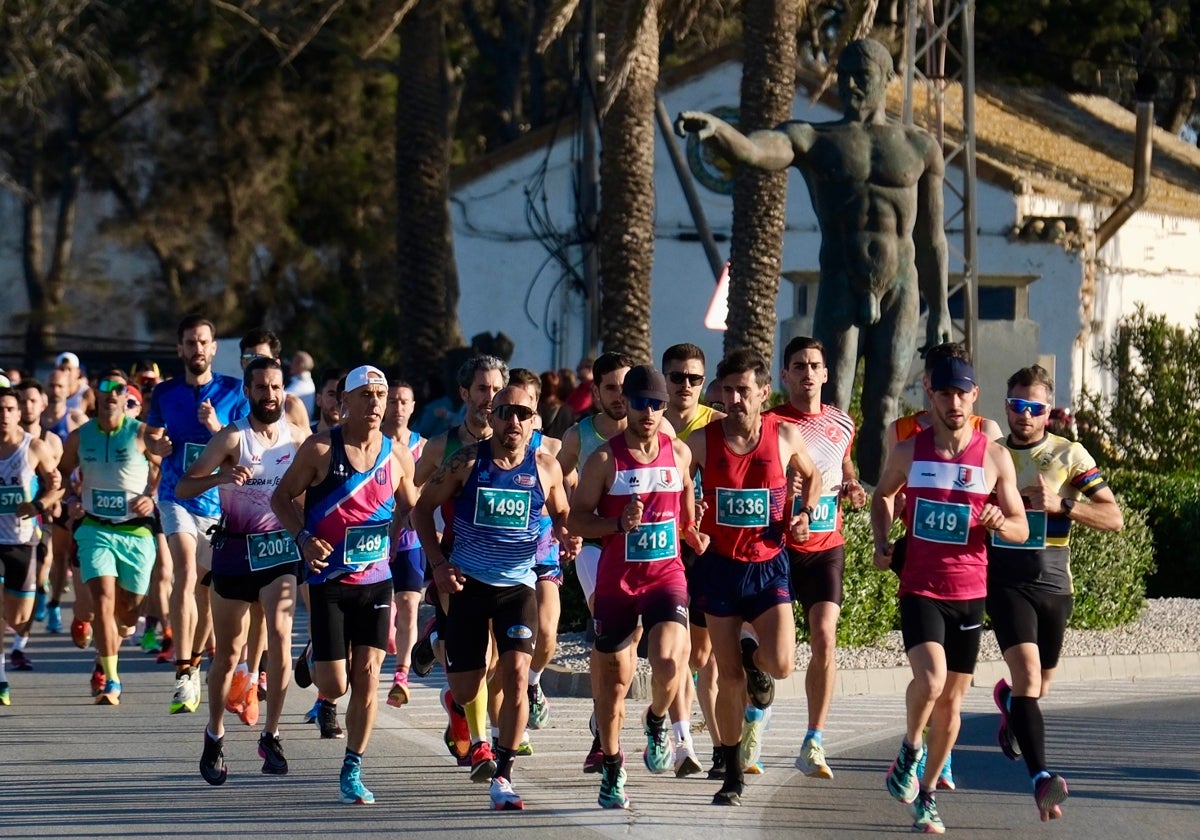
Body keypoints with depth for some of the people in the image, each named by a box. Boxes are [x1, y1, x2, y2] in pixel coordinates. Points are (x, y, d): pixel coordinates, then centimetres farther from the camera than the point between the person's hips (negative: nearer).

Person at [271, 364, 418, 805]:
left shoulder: (399, 456, 4)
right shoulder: (321, 449, -6)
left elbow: (411, 510, 17)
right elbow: (281, 497, 0)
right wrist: (304, 539, -16)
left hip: (377, 581, 3)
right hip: (329, 581, -3)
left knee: (367, 675, -3)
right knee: (334, 685, -5)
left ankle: (353, 772, 8)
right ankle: (316, 663, 33)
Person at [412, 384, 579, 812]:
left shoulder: (545, 467, -1)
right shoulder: (468, 461, -6)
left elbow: (561, 514, 15)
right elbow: (423, 507, 2)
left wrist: (567, 536, -8)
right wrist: (438, 563, -7)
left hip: (518, 584, 0)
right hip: (468, 583, 0)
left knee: (516, 672, -17)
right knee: (464, 691, 3)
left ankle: (502, 776, -10)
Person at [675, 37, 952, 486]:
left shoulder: (920, 147, 11)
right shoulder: (812, 140, 4)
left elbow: (931, 237, 13)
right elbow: (753, 150, -17)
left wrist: (939, 311, 11)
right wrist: (716, 129, -40)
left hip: (900, 292, 2)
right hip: (840, 290, -2)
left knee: (882, 414, 1)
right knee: (831, 408, -11)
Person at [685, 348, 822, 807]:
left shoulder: (785, 436, -3)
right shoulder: (702, 441, -5)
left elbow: (812, 475, 17)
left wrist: (804, 515, 0)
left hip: (768, 565, 0)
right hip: (720, 566, 0)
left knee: (780, 664, -18)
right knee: (729, 675, 3)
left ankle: (754, 658, 20)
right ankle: (732, 774, 17)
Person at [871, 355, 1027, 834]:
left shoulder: (995, 458, 0)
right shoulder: (909, 452, 0)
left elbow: (1021, 529, 5)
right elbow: (883, 495, 20)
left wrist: (999, 523, -18)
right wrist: (881, 541, 3)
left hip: (969, 592, 2)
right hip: (919, 588, -2)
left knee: (951, 699, 8)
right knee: (930, 679, -24)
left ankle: (926, 795, 23)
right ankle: (910, 749, 5)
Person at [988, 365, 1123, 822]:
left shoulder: (1069, 455, 0)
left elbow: (1114, 517, -6)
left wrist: (1060, 505, -20)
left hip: (1054, 583, 2)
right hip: (1005, 581, -2)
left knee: (1038, 687, 17)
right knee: (1028, 673, -21)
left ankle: (1007, 699, 54)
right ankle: (1042, 778, -30)